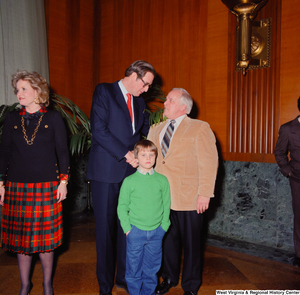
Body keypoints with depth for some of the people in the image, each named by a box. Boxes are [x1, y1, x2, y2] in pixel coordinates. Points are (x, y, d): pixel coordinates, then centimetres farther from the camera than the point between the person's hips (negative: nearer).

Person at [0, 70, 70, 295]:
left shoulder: (54, 118, 1)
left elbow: (63, 151, 1)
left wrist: (63, 180, -5)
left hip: (46, 186, -2)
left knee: (45, 237, 5)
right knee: (20, 237, 9)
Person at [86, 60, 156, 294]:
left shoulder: (139, 101, 16)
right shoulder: (104, 91, -3)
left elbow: (146, 130, 22)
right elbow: (99, 130, -13)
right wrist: (125, 154, -15)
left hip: (131, 171, 6)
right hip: (106, 172, -5)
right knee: (105, 227, 5)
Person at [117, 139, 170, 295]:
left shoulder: (162, 180, -1)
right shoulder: (129, 181, -6)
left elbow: (166, 205, 5)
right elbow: (122, 206, -1)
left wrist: (163, 226, 1)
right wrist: (127, 228, -5)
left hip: (156, 231, 2)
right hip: (135, 231, -2)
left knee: (152, 267, 16)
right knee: (134, 267, 10)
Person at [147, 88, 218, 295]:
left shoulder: (200, 128, -2)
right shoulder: (156, 130, 14)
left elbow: (209, 162, -8)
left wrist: (205, 194, -13)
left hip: (188, 199, -4)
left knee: (191, 243, 9)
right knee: (167, 239, 16)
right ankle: (169, 278, 38)